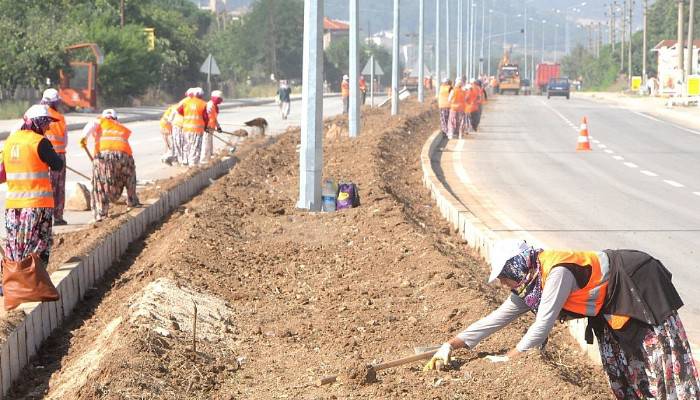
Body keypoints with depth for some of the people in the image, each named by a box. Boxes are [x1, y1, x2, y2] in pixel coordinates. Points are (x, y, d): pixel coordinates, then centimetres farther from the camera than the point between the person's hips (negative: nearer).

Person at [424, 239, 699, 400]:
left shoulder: (557, 273, -32)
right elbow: (497, 318, 0)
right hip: (612, 308, 9)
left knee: (660, 355, -5)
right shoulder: (528, 287, -2)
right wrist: (451, 345, -4)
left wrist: (509, 359, -27)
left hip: (638, 285, -9)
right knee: (618, 360, 10)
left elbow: (542, 326, -34)